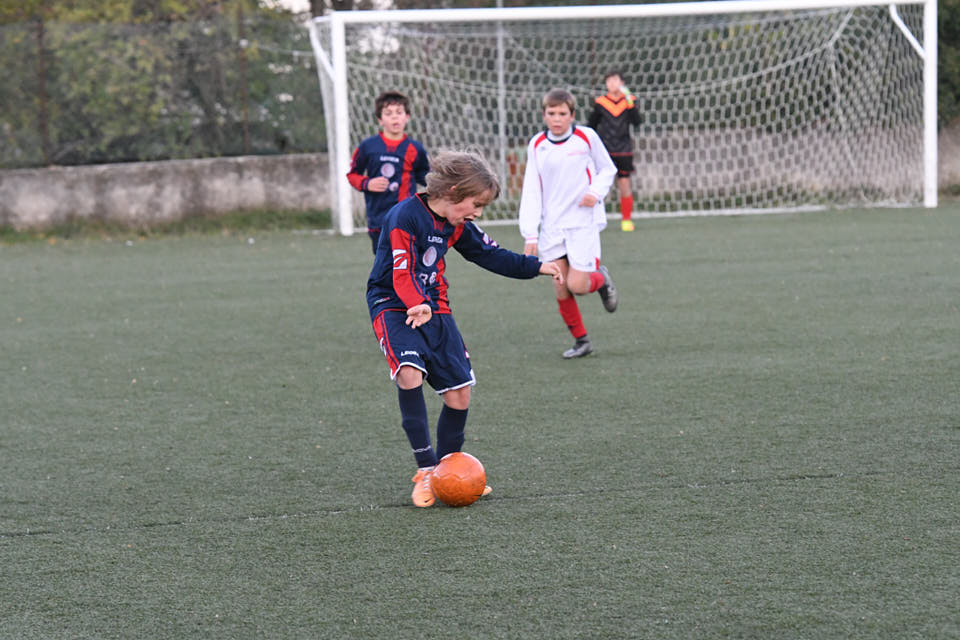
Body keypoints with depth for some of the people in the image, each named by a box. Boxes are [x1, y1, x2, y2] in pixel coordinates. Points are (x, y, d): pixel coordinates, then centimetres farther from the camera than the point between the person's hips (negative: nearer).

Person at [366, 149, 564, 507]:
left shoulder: (457, 226, 6)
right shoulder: (405, 217, -19)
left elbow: (490, 254, 20)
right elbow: (402, 274, -27)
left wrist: (535, 267, 21)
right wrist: (417, 304, -43)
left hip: (434, 308, 7)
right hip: (393, 305, -7)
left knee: (460, 394, 0)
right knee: (410, 372, -31)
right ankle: (426, 468, -23)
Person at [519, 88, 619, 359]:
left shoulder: (586, 137, -4)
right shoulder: (537, 145, 2)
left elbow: (607, 169, 10)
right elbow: (531, 191, 3)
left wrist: (596, 192, -11)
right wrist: (530, 234, -3)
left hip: (583, 223, -3)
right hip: (551, 227, 3)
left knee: (577, 286, -12)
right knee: (560, 289, -2)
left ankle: (601, 279, 22)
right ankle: (581, 340, 15)